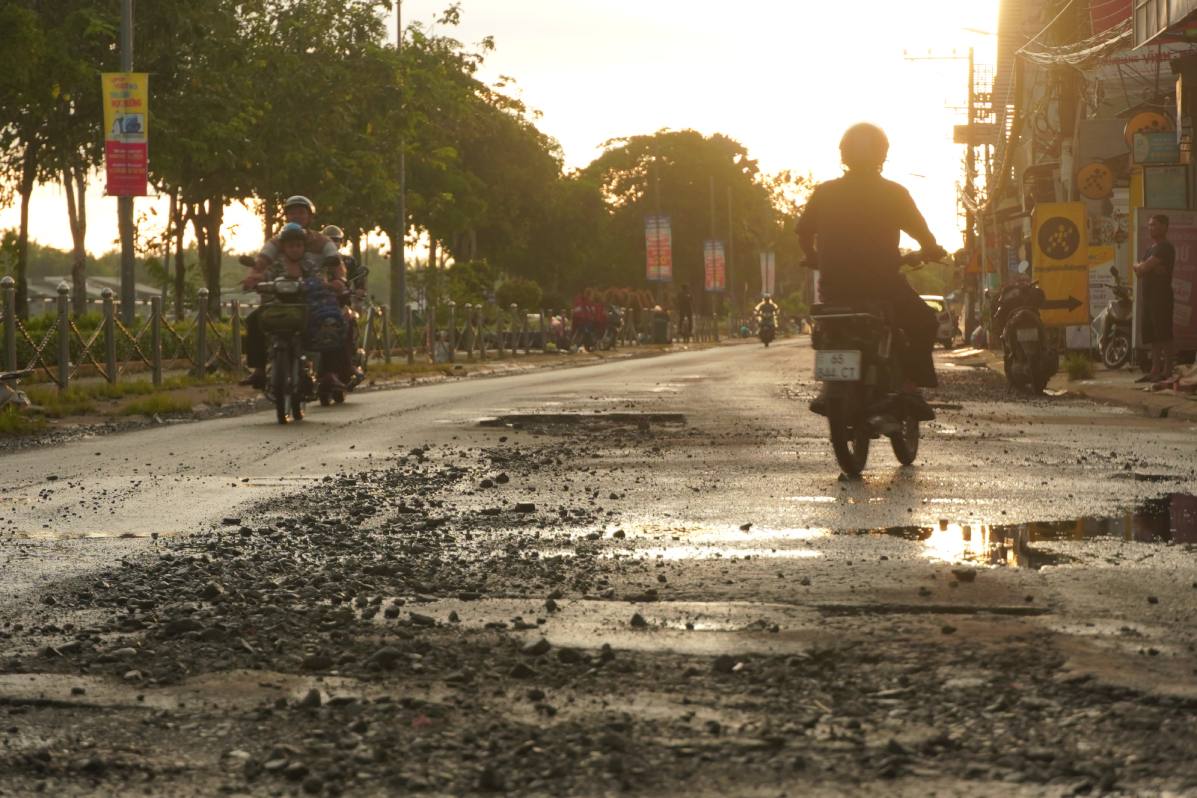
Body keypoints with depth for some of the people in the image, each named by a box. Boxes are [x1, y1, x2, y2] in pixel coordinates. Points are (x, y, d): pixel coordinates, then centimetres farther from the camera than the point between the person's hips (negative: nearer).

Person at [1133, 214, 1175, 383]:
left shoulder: (1165, 248, -10)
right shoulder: (1151, 248, 21)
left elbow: (1143, 267, -17)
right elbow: (1139, 270, 15)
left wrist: (1141, 267, 4)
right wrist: (1146, 268, -4)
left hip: (1162, 297, -10)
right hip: (1149, 297, 10)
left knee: (1163, 336, -10)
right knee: (1153, 337, 9)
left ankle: (1167, 371, -10)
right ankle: (1155, 370, 11)